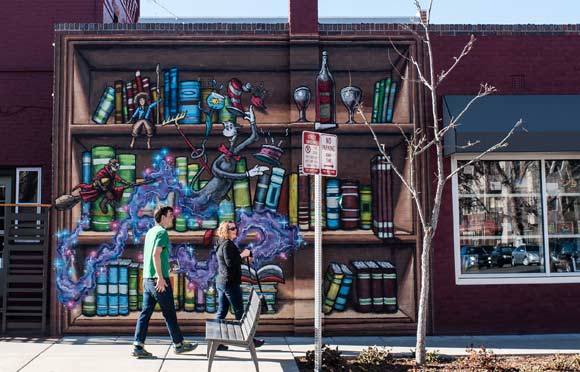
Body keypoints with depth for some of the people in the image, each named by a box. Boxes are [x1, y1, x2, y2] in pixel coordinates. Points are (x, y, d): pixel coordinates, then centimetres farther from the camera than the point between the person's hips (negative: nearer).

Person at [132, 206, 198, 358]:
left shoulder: (150, 232, 17)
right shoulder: (162, 232, -10)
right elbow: (156, 255, -21)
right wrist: (160, 277, -22)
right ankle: (179, 344, 13)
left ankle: (138, 346, 2)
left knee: (146, 312, 6)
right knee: (169, 313, 2)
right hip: (159, 279, -8)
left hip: (147, 278, 8)